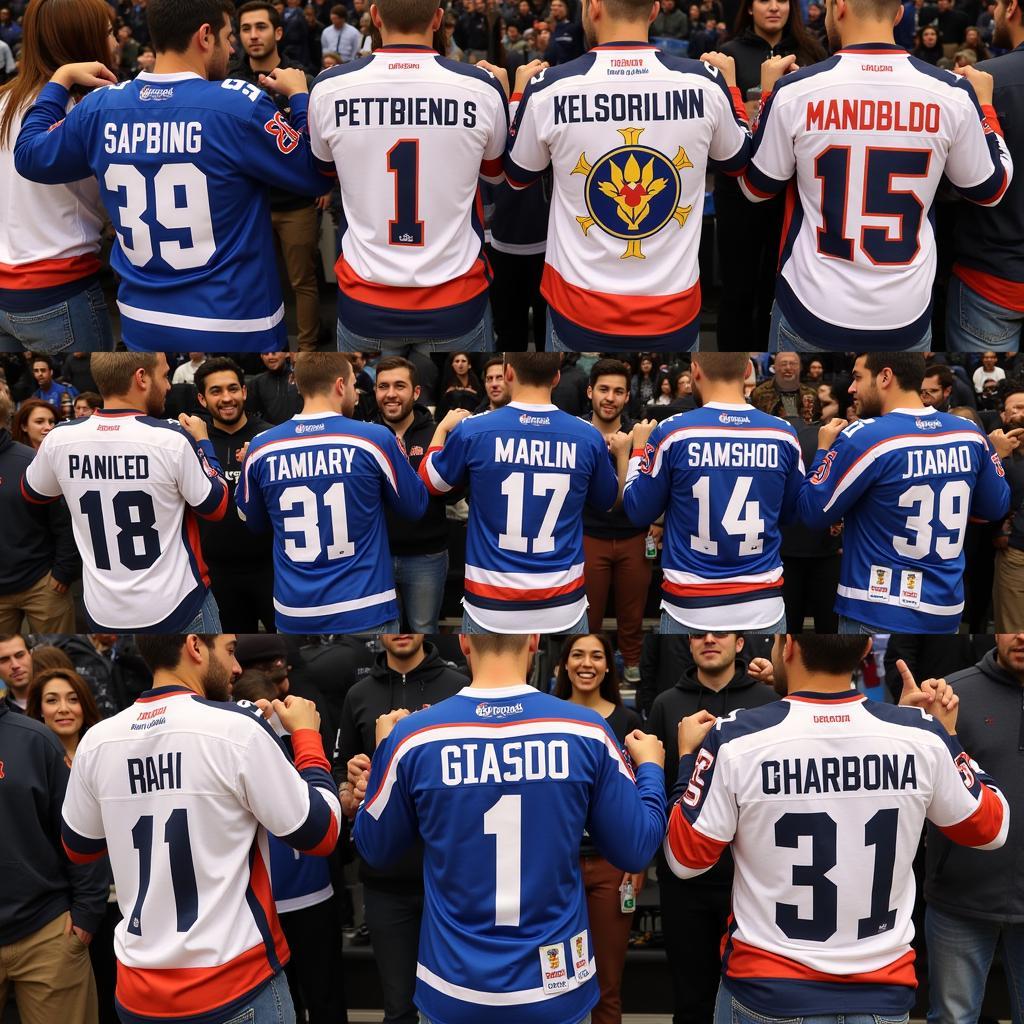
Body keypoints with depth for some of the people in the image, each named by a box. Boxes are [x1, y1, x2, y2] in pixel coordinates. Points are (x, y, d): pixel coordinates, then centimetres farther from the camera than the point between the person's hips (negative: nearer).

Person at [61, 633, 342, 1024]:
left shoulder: (97, 740, -3)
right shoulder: (237, 728, -17)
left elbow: (77, 847, 14)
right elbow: (320, 835, -9)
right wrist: (306, 734, 1)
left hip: (139, 990, 5)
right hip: (235, 983, -4)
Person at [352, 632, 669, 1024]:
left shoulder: (413, 735, -12)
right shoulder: (586, 732, -13)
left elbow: (374, 847, 3)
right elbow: (635, 851, -3)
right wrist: (650, 769, 15)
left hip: (454, 989, 0)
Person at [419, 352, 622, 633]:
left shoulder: (472, 430, -9)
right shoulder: (588, 437, -5)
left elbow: (429, 482, 10)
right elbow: (609, 501, 14)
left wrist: (443, 429, 27)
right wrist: (621, 453, 32)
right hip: (564, 607, 1)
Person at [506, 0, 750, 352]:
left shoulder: (550, 89, -11)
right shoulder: (705, 84, -8)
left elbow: (517, 177, 8)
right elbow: (737, 161, 13)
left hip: (580, 313, -1)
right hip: (674, 313, 1)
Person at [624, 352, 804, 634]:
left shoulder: (673, 432, -11)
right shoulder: (784, 434, -3)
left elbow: (639, 512, 1)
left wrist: (639, 449, 15)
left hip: (691, 609, -2)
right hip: (764, 606, 2)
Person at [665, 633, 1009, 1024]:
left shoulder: (737, 741, -18)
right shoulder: (921, 737, -11)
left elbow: (686, 858, -7)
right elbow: (990, 828, 6)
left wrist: (689, 757, 5)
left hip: (766, 993, -1)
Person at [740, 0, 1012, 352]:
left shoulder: (795, 90, -11)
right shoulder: (952, 94, -7)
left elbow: (756, 188, 4)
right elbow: (990, 190, 8)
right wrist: (984, 103, 22)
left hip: (812, 311, -1)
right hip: (907, 317, 2)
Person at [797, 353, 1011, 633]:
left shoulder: (863, 438, -17)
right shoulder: (970, 433, 0)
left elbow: (812, 513, -8)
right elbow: (997, 507, 13)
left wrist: (824, 450, 4)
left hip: (879, 614, -5)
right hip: (947, 610, 5)